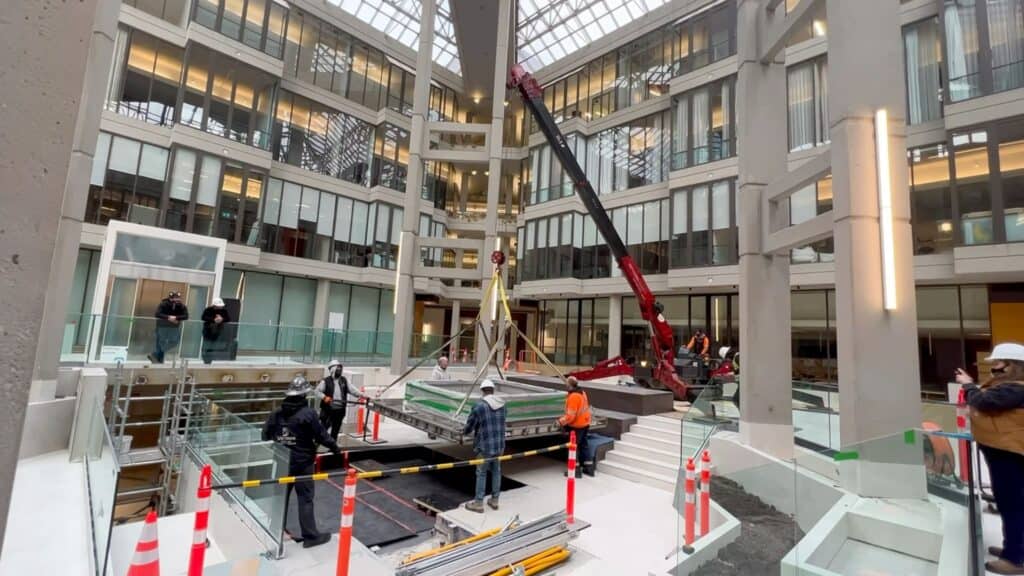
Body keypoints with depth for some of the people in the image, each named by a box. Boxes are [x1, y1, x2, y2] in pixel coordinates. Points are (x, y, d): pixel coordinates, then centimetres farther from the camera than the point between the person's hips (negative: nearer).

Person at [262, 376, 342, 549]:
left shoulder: (277, 413, 2)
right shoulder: (308, 413, -17)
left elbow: (266, 435, 9)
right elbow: (321, 435, -13)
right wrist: (335, 448, 2)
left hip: (281, 461, 6)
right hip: (302, 462, -6)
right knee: (305, 498, 0)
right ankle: (310, 536, 6)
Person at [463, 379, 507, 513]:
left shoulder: (479, 406, -15)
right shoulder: (502, 405, 1)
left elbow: (469, 427, -7)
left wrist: (465, 431, 17)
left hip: (485, 446, -5)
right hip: (499, 445, 5)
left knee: (481, 474, 8)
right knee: (496, 471, 17)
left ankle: (478, 503, 17)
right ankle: (494, 500, 28)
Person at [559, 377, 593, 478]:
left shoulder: (573, 397, -25)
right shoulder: (582, 392, 4)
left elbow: (571, 415, -25)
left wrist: (561, 422, -14)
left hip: (576, 426, -9)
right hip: (585, 424, 9)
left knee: (574, 447, 4)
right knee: (583, 445, 18)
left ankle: (576, 470, 10)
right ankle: (589, 467, 25)